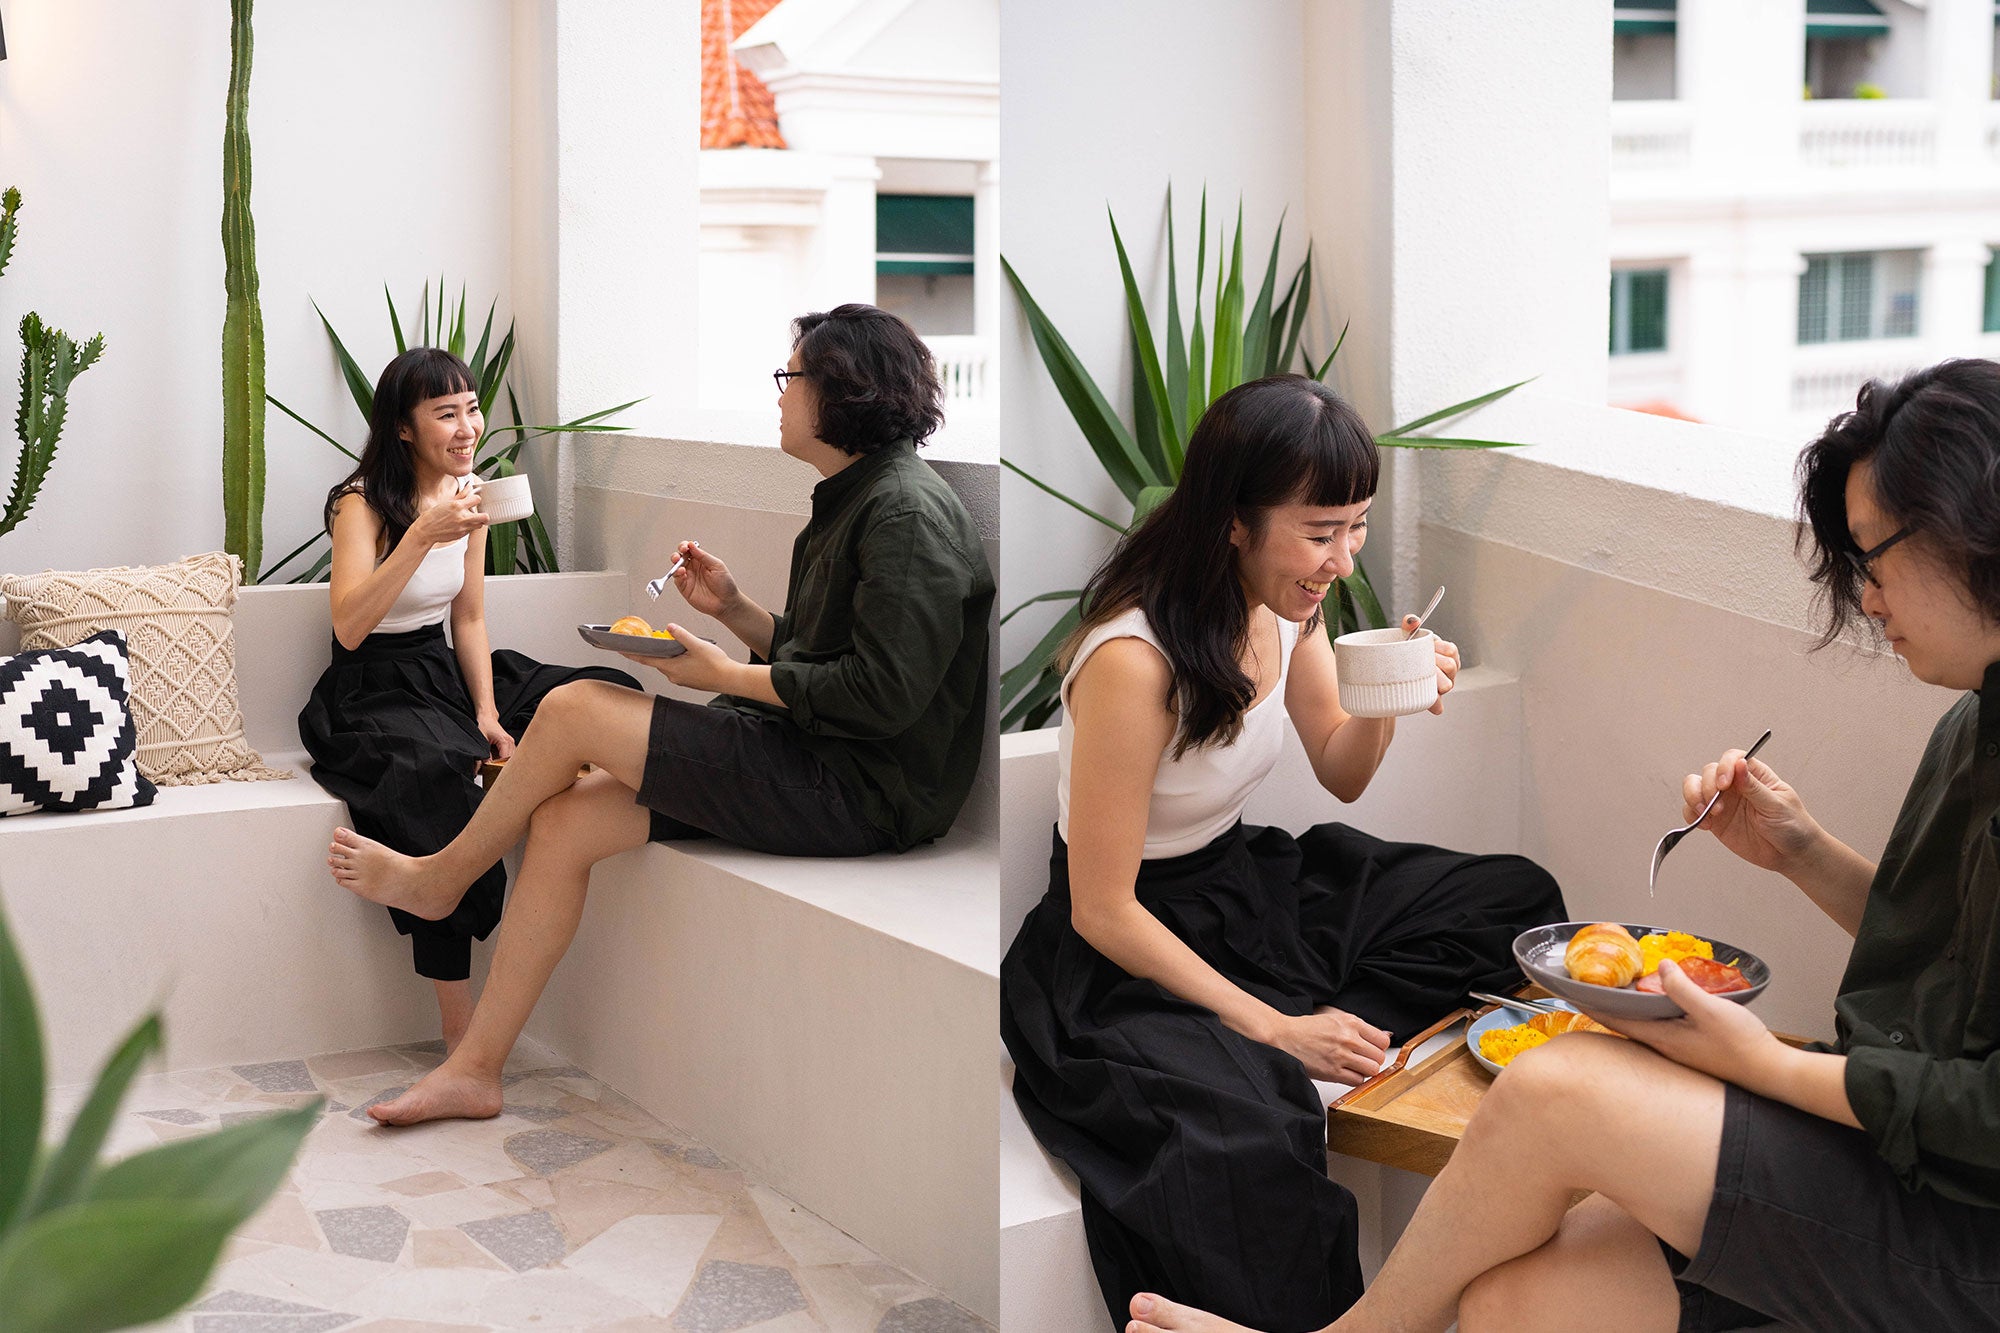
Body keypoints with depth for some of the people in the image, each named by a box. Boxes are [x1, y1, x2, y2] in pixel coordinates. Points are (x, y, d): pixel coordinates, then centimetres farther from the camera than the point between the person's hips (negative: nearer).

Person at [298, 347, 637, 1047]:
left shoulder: (467, 495, 8)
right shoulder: (362, 504, -12)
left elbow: (469, 621, 11)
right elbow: (349, 629, -27)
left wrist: (488, 712, -4)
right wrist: (423, 536, -33)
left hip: (448, 674, 7)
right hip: (374, 694, -7)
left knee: (608, 696, -13)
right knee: (432, 771, -39)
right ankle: (461, 1035, -34)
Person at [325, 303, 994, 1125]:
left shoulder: (907, 511, -15)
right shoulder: (854, 500, 17)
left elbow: (885, 691, -23)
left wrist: (726, 674, -14)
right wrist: (734, 610, 6)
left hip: (862, 793, -10)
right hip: (812, 761, 10)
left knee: (572, 709, -11)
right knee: (564, 820, -2)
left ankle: (440, 876, 15)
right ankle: (473, 1071, 5)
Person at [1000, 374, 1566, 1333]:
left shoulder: (1287, 603, -4)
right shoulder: (1134, 661, -27)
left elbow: (1341, 777, 11)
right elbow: (1103, 911, -21)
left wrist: (1384, 702, -11)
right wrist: (1273, 1028, -22)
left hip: (1246, 883, 9)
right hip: (1124, 956, -9)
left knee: (1516, 897, -4)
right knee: (1243, 1141, -39)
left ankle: (1318, 1048, -12)